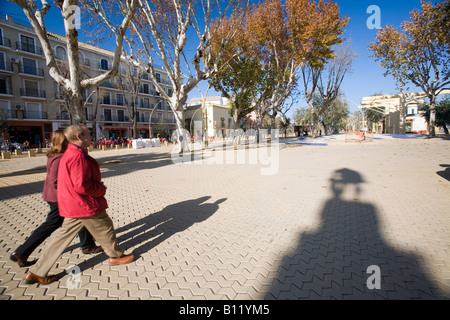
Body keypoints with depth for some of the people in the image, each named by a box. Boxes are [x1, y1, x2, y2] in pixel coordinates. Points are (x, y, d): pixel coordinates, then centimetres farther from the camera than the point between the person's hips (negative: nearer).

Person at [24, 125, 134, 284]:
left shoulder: (70, 154, 12)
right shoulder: (78, 156, -23)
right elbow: (82, 186, -27)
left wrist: (98, 186, 14)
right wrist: (102, 189, -12)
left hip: (72, 205, 10)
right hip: (85, 205, -10)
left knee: (62, 238, 17)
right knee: (105, 229, 10)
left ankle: (37, 272, 25)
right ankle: (116, 255, 29)